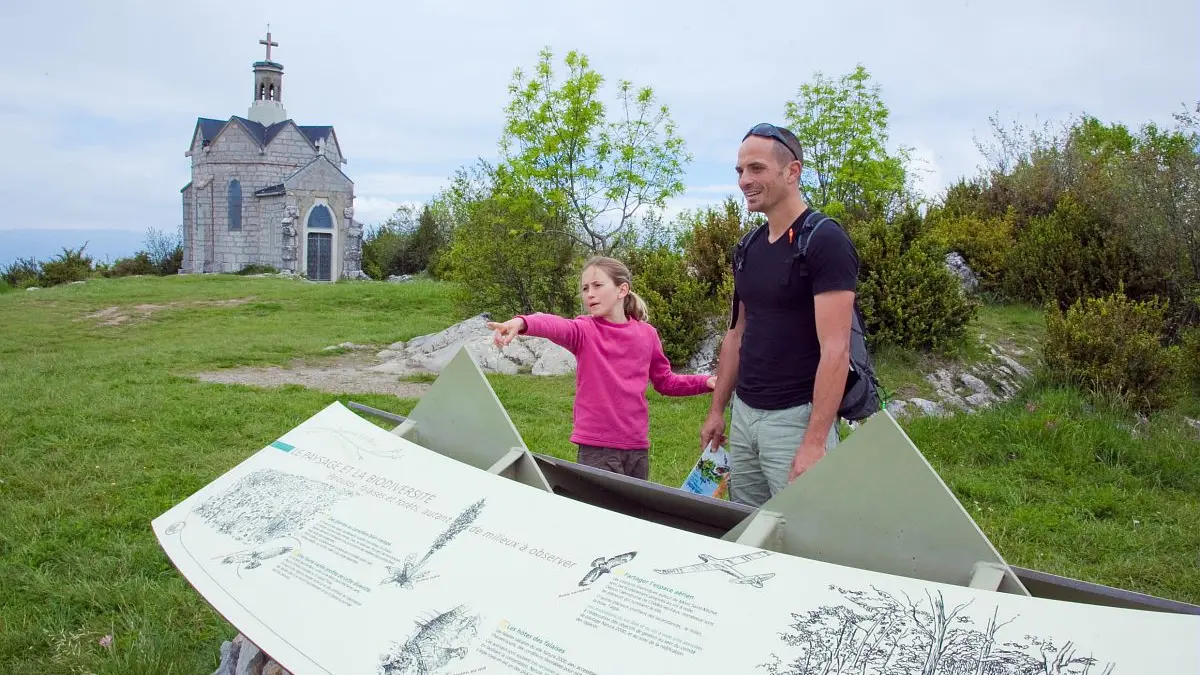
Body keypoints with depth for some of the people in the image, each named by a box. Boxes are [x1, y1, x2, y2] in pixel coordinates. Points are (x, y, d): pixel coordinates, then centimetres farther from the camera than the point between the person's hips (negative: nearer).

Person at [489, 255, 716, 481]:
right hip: (597, 448, -3)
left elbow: (665, 382, 19)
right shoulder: (585, 330, -5)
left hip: (637, 446, 4)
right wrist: (521, 322, -49)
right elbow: (556, 326, -28)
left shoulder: (646, 333, 5)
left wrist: (706, 382, 5)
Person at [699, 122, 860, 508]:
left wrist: (814, 443, -23)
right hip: (744, 414, 7)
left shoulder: (824, 242, -13)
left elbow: (835, 350, -19)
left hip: (795, 417, -7)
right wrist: (717, 410, 15)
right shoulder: (749, 248, 11)